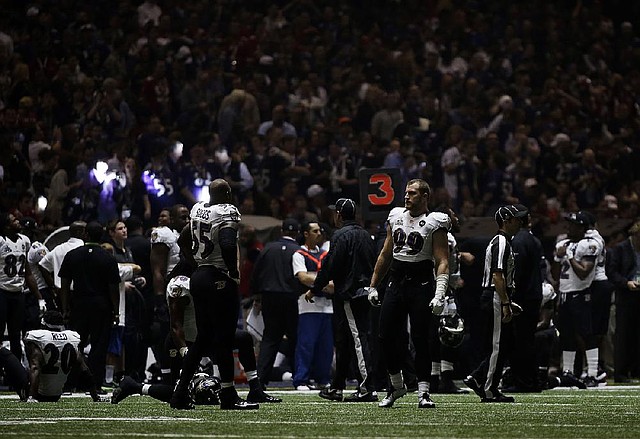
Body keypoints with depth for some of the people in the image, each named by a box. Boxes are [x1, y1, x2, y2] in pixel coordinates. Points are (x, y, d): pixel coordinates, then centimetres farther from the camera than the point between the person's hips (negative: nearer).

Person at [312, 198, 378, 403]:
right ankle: (336, 388, 21)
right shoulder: (365, 235, 15)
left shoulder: (341, 235, -11)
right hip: (365, 292, 9)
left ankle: (367, 388, -16)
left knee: (358, 339, -11)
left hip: (348, 294, -9)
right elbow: (374, 264, 18)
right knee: (342, 340, 15)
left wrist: (315, 289, -7)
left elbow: (330, 266, -15)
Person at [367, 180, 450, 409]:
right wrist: (373, 285, 19)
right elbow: (386, 254, 20)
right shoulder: (396, 216, 13)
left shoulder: (435, 222, -4)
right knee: (386, 336, 1)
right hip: (396, 282, 5)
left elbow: (442, 261, -9)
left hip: (421, 284, -5)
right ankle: (397, 385, 18)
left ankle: (423, 392, 1)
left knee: (420, 339, -5)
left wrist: (439, 294, -20)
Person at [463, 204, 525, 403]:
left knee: (506, 341, 13)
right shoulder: (501, 243, -14)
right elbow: (498, 276, -21)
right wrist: (505, 304, -24)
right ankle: (489, 391, -1)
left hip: (493, 298, 10)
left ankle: (476, 378, 12)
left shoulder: (501, 242, 19)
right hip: (495, 299, -10)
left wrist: (508, 302, 25)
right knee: (499, 344, -5)